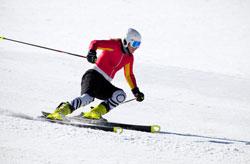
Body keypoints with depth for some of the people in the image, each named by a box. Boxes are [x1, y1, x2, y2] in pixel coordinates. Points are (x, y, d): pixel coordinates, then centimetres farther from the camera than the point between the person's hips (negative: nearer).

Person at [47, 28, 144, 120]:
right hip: (95, 75, -7)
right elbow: (96, 43, -17)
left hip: (105, 84, 7)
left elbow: (129, 75, 30)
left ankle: (96, 113, -21)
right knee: (88, 97, -34)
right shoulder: (115, 45, -5)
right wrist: (92, 52, -39)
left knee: (121, 95, -19)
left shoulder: (129, 57, 17)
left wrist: (136, 91, 25)